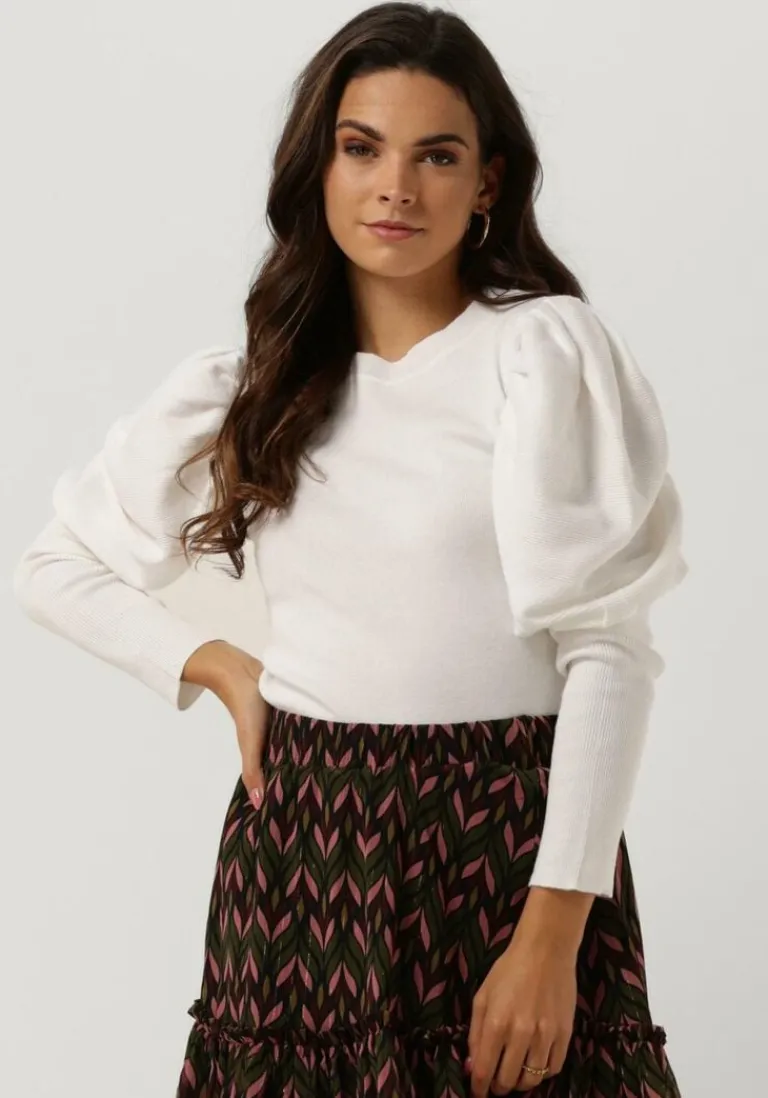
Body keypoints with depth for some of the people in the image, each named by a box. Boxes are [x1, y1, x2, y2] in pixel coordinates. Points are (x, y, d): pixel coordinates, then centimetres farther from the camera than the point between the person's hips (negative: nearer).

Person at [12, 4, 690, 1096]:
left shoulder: (549, 351, -5)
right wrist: (221, 667, 2)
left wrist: (554, 932, -17)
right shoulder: (250, 386, 9)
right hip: (300, 849, 4)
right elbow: (55, 568, 18)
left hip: (512, 844, -3)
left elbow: (609, 649, -10)